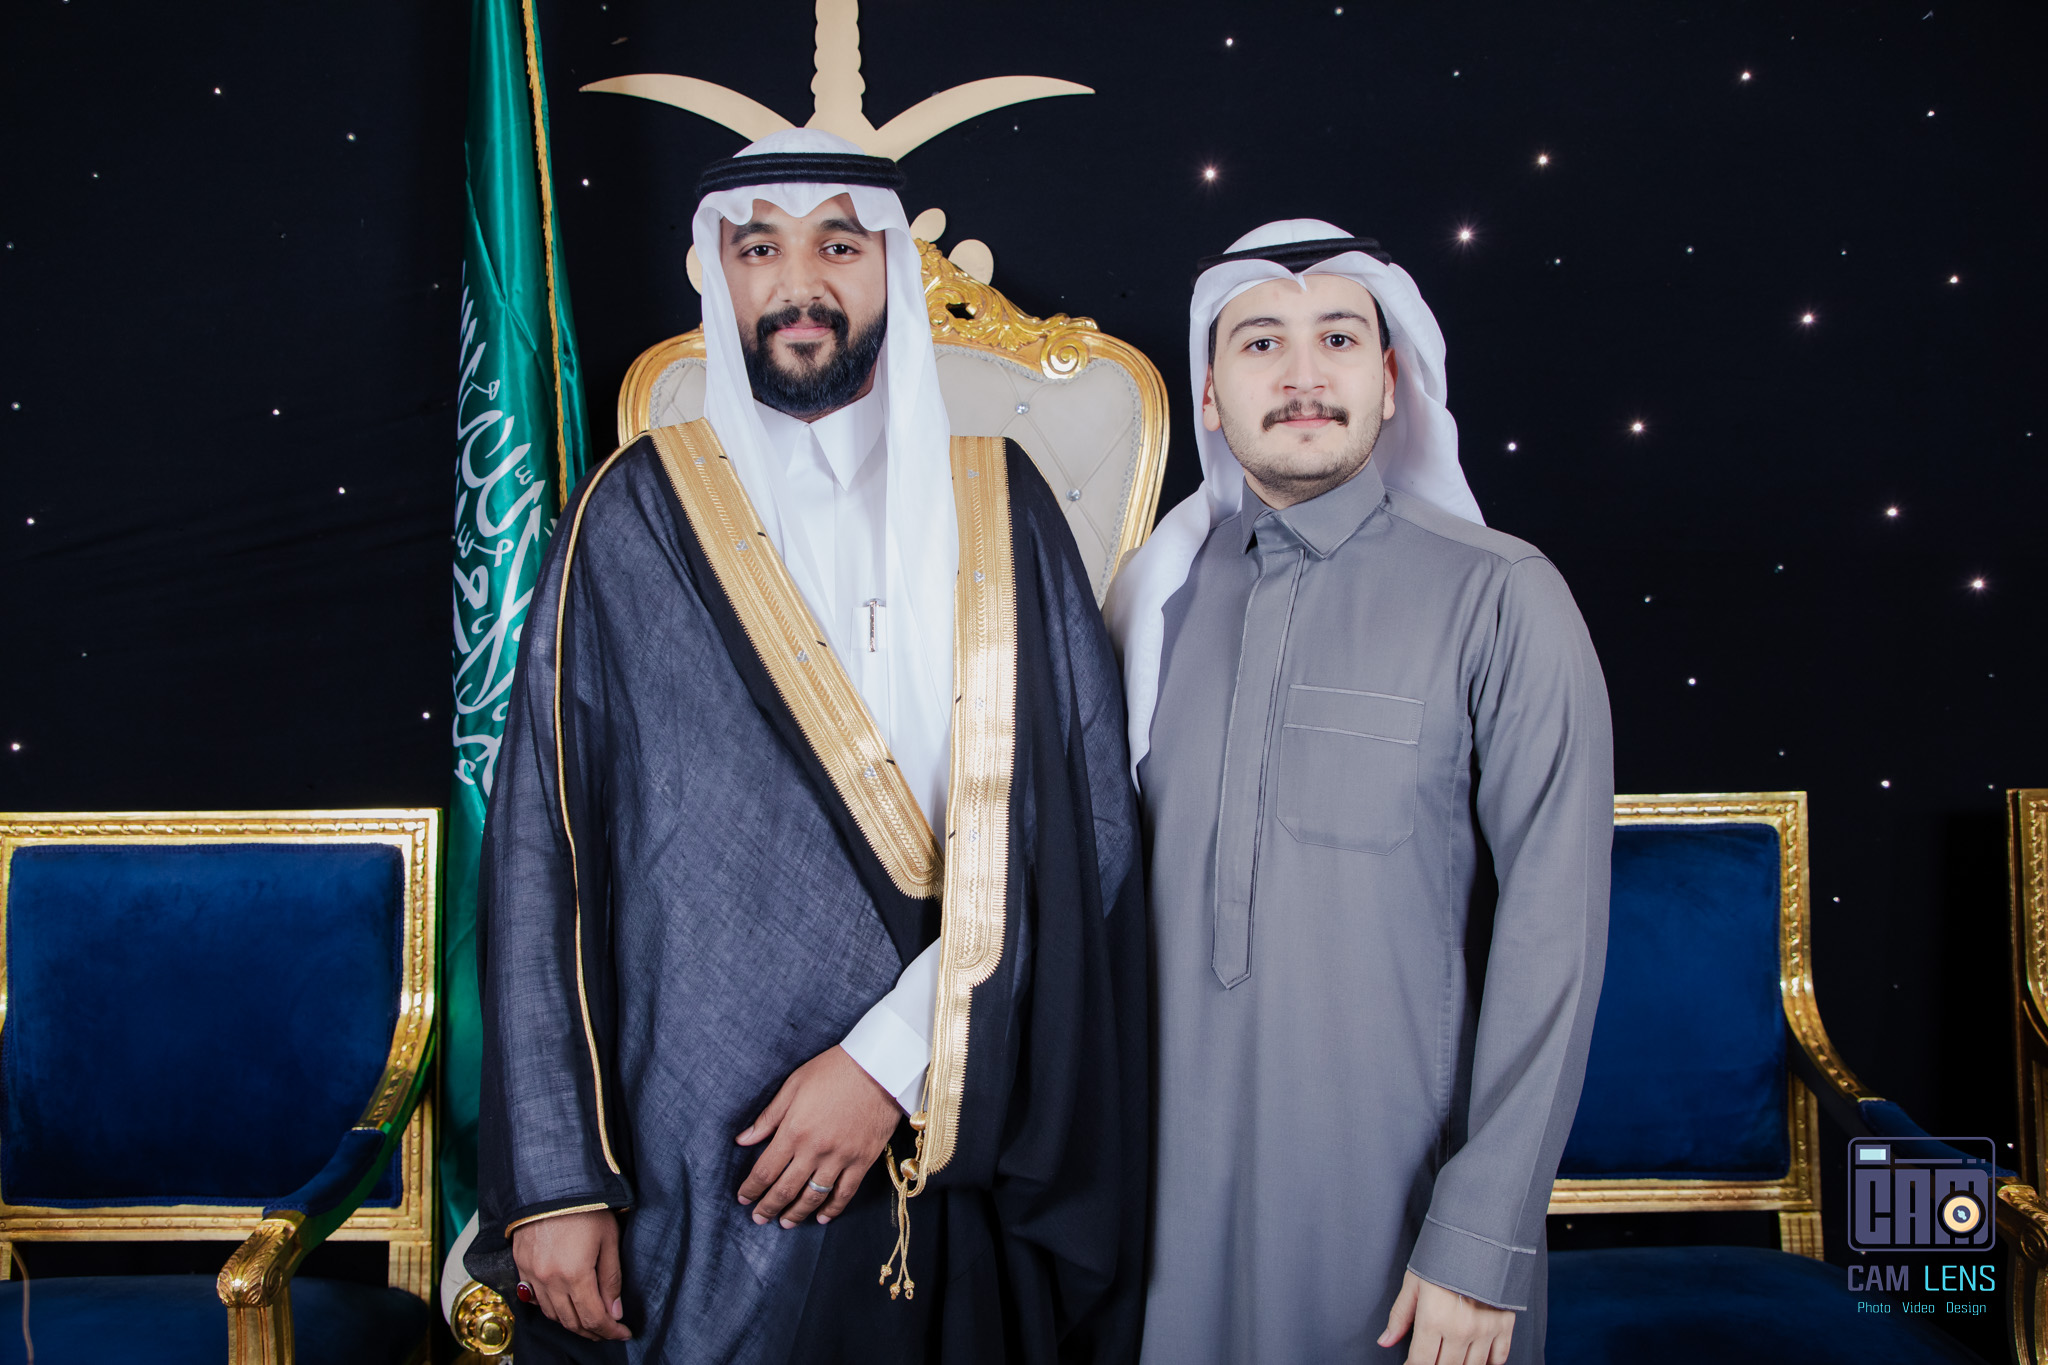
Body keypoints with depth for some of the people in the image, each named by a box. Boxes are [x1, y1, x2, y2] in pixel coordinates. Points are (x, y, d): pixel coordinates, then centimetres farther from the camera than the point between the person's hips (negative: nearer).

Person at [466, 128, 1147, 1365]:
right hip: (697, 1170, -1)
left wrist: (897, 1055, -14)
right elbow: (541, 845, -3)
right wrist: (553, 1179, -8)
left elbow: (1083, 823, -5)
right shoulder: (635, 518, -1)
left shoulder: (997, 507, 2)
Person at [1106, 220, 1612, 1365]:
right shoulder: (1153, 594, 5)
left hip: (1399, 1187, -3)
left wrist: (1484, 1238, -14)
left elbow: (1553, 929, -12)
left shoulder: (1500, 598, -9)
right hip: (1181, 1181, 4)